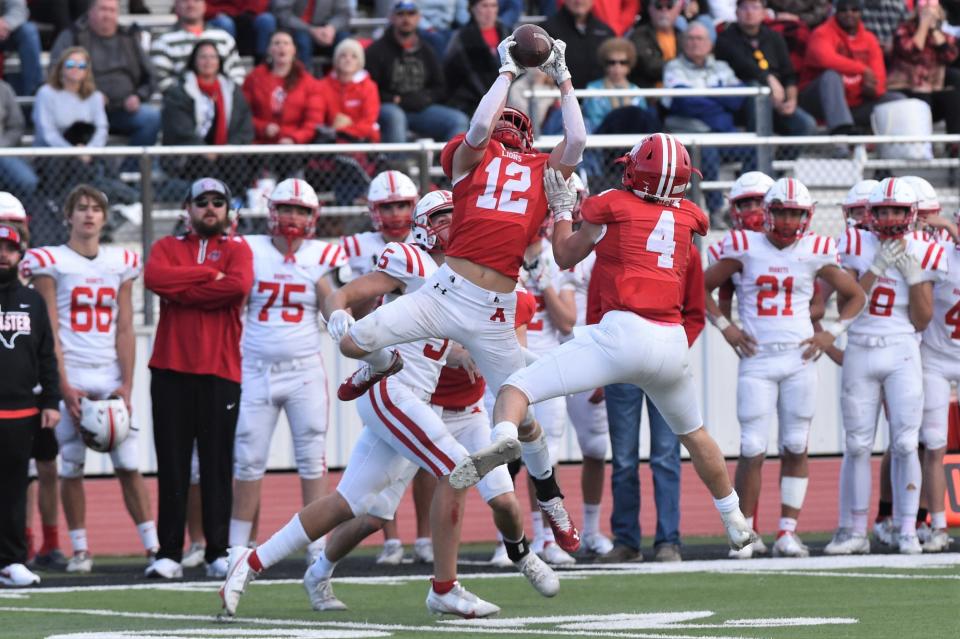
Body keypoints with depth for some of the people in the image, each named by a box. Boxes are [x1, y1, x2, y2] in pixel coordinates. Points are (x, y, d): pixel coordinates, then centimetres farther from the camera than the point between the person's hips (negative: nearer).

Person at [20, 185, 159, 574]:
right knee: (71, 466, 0)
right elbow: (49, 331, -3)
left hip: (111, 375, 2)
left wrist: (126, 384, -1)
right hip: (70, 376, -2)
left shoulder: (121, 263, 11)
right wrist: (64, 387, -11)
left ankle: (153, 546, -1)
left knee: (129, 465, -2)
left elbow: (124, 330, 9)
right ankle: (80, 551, 7)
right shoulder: (50, 262, 1)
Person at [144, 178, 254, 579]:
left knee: (218, 463, 0)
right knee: (172, 463, 1)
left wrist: (181, 292, -7)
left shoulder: (237, 249, 9)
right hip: (171, 369, 1)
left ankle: (218, 552, 3)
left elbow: (238, 286, -13)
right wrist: (208, 275, -8)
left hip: (220, 370, -1)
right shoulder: (168, 247, 14)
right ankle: (169, 553, 2)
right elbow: (154, 278, -9)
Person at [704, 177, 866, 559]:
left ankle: (787, 532, 8)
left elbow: (855, 296, 16)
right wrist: (724, 327, 1)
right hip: (757, 360, -1)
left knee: (795, 448, 2)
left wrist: (833, 333, 4)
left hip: (799, 359, 2)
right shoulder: (745, 248, 0)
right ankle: (746, 533, 4)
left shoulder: (815, 253, 4)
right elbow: (702, 287, 10)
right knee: (753, 450, -5)